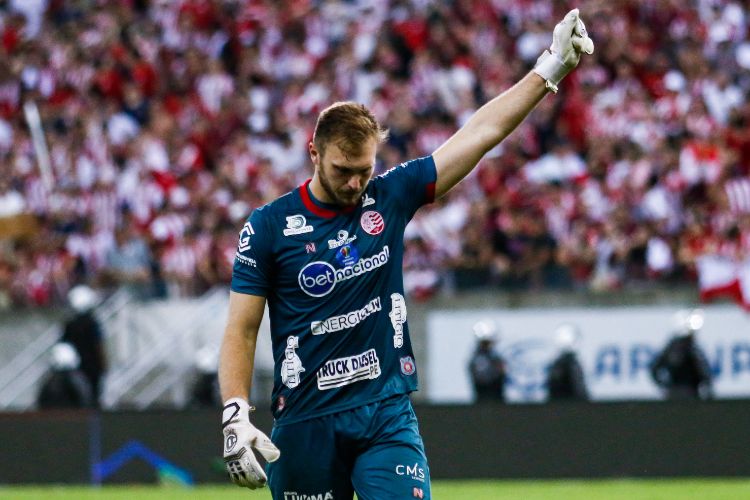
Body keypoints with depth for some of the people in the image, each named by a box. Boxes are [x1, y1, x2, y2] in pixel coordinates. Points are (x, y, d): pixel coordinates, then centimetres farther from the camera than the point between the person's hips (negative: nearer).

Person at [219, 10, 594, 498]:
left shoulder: (390, 197, 5)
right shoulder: (270, 225, -2)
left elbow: (482, 132, 5)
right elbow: (241, 330, -1)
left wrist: (550, 68, 2)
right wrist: (236, 418, -12)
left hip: (387, 415, 1)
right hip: (305, 422, -1)